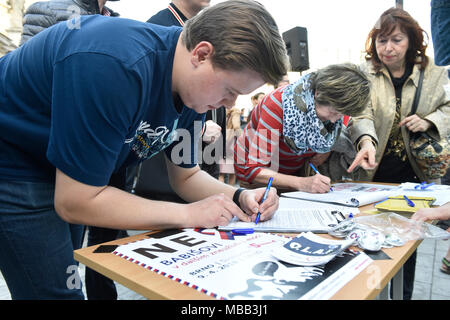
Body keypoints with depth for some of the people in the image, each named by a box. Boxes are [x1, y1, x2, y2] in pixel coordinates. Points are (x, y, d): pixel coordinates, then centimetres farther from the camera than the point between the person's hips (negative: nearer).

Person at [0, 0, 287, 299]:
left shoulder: (194, 86, -9)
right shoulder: (114, 67, -35)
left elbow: (185, 175, 2)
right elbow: (74, 203, -30)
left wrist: (240, 197, -15)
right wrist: (190, 213, -26)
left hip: (87, 176, 7)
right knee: (60, 290, -8)